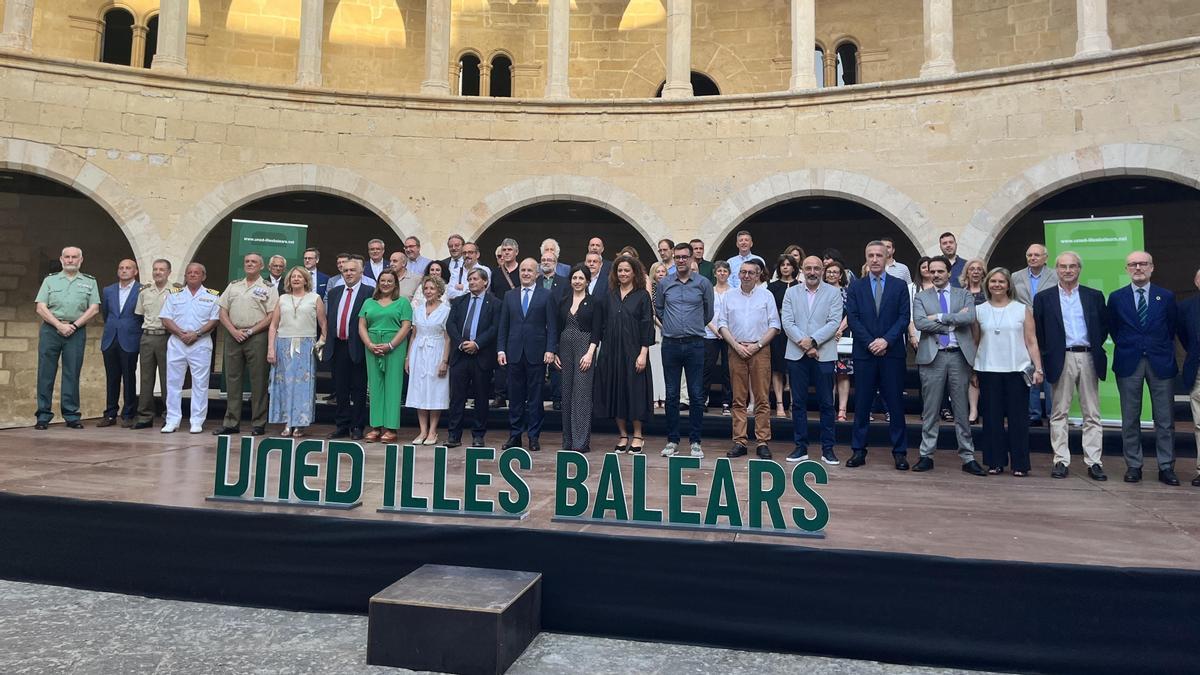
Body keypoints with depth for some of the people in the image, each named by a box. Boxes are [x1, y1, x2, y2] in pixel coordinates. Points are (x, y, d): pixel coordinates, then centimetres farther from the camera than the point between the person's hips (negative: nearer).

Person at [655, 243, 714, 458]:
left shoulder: (703, 283, 2)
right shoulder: (664, 283, 5)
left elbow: (709, 312, 13)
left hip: (694, 344, -1)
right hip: (670, 344, 1)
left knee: (696, 395, 1)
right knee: (671, 395, 6)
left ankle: (695, 441, 10)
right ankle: (672, 440, 15)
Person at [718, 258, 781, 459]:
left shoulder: (766, 295, 6)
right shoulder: (729, 296, 10)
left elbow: (774, 325, 3)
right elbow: (722, 324, 7)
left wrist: (757, 345, -7)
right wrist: (736, 345, -4)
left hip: (760, 350, -1)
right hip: (736, 350, 2)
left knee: (762, 398, -2)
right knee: (739, 399, 3)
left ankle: (763, 442, 3)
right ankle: (739, 442, 7)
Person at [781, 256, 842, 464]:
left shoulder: (833, 293, 5)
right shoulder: (791, 292, 10)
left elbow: (834, 322, -6)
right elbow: (787, 322, 0)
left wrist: (812, 341, -15)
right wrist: (803, 343, -12)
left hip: (824, 354, -1)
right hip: (796, 354, 2)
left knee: (826, 404, 2)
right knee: (798, 403, 5)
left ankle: (827, 449, 10)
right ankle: (800, 447, 13)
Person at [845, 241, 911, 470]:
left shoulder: (900, 286, 7)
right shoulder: (856, 287, 8)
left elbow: (904, 317, -1)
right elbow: (852, 319, 0)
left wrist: (886, 340, -13)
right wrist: (870, 343, -11)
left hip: (892, 352, 0)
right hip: (864, 353, 1)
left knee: (896, 403, 3)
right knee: (861, 403, 5)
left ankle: (899, 452, 12)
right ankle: (858, 451, 12)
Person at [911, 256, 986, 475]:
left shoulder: (964, 295, 10)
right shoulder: (921, 297, 8)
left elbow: (970, 318, -10)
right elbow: (920, 323, -10)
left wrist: (940, 317, -12)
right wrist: (953, 321, -11)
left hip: (959, 356, 1)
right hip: (932, 357, 0)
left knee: (962, 410, 6)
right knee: (930, 411, 4)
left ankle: (968, 458, 13)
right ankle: (926, 456, 11)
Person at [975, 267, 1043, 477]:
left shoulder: (1022, 309, 5)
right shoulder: (979, 311, 8)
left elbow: (1031, 342, 3)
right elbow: (975, 341, 9)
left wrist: (1038, 368, -4)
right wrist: (971, 369, 4)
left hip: (1017, 370, -1)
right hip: (988, 371, 1)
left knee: (1018, 417, 1)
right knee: (992, 417, 5)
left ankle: (1020, 464, 10)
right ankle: (995, 462, 14)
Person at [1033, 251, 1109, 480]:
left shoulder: (1094, 296, 10)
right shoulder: (1044, 297, 5)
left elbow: (1104, 325, 13)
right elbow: (1038, 331, 5)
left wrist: (1096, 347, 4)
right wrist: (1047, 353, 0)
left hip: (1088, 358, 2)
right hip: (1061, 360, -2)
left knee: (1092, 414, 3)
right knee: (1059, 413, 1)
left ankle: (1094, 462, 8)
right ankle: (1061, 461, 5)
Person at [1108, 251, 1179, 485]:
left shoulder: (1167, 297, 5)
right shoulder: (1116, 297, 4)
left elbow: (1173, 327, 12)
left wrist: (1162, 349, 9)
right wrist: (1125, 346, 7)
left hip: (1160, 362, 0)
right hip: (1129, 363, 0)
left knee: (1165, 419, 3)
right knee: (1130, 419, 4)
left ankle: (1166, 468, 12)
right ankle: (1133, 466, 12)